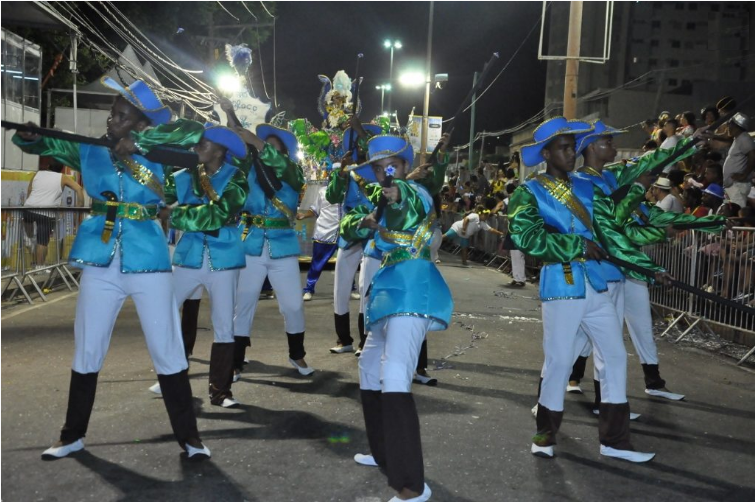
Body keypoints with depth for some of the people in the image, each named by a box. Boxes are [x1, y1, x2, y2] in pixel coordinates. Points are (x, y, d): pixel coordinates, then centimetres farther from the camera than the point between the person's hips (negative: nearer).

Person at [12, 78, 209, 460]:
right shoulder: (88, 150, 7)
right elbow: (46, 144, -1)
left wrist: (138, 142, -19)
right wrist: (28, 135, -25)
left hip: (148, 260, -2)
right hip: (100, 263, 3)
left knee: (167, 350, 1)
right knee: (86, 351, 12)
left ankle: (188, 435, 12)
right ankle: (72, 435, 28)